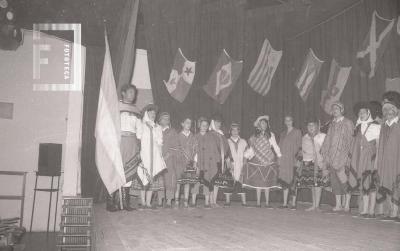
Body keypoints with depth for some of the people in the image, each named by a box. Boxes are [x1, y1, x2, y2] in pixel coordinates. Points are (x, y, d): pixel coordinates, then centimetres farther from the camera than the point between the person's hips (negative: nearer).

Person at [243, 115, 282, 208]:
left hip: (268, 162, -1)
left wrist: (279, 155, -7)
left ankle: (267, 202, 7)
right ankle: (258, 202, 6)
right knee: (258, 182, -1)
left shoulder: (271, 135, 5)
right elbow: (252, 149, 13)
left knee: (267, 183, 0)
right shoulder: (255, 136, 9)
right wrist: (245, 156, 5)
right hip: (257, 162, 1)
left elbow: (275, 146, 3)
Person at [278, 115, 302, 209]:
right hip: (283, 160, 5)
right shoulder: (282, 134, 20)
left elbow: (299, 146, 0)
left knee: (293, 181, -6)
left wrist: (295, 155, -11)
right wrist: (279, 157, 7)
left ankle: (293, 203, 0)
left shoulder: (297, 132, 5)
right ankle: (285, 203, 5)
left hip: (293, 159, -4)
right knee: (284, 181, 3)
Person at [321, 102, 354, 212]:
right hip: (332, 156, 6)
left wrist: (346, 155, -14)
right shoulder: (332, 124, 16)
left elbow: (350, 140, -6)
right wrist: (326, 155, 8)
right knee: (334, 179, 3)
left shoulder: (347, 123, -1)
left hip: (342, 155, -6)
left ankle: (347, 201, -1)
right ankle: (338, 204, 8)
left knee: (340, 174, -17)